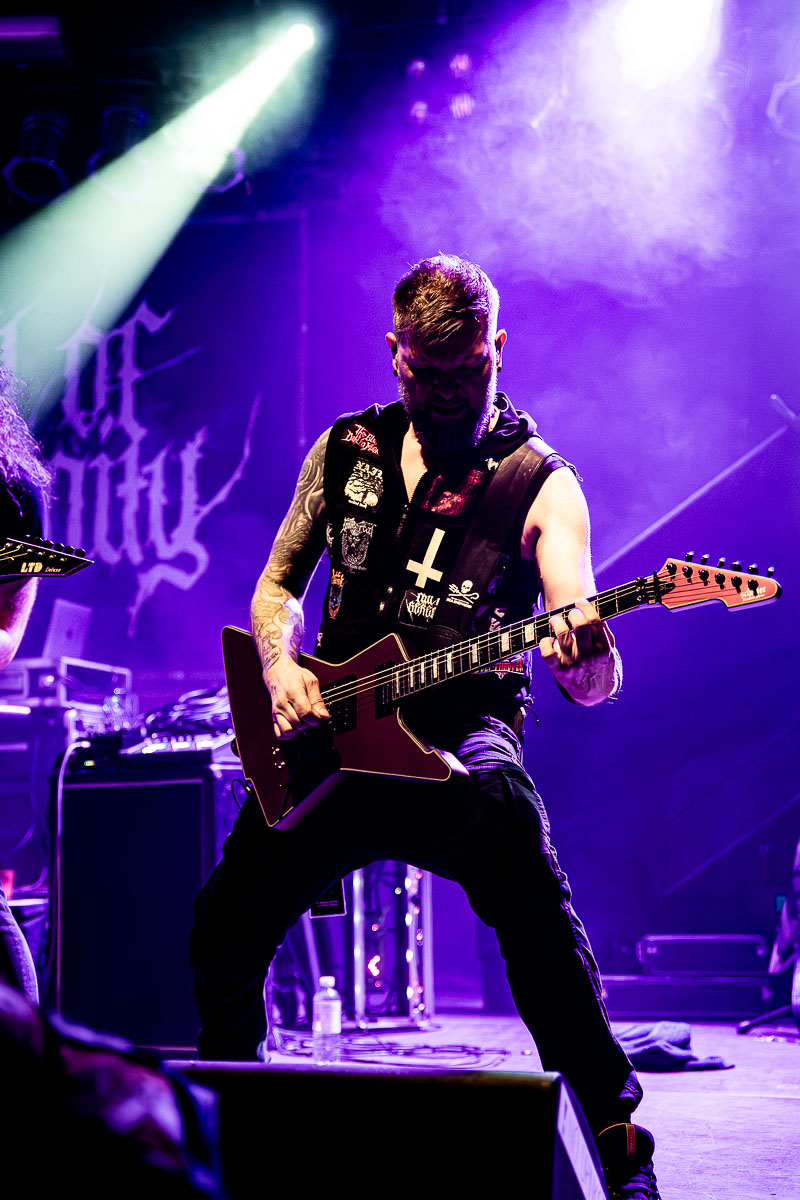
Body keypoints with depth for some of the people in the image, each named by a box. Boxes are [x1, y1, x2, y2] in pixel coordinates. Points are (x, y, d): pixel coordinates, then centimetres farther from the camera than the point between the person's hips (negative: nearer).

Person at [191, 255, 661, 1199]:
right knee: (223, 931, -4)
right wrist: (280, 666, -5)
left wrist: (585, 658, -36)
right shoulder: (346, 451, 10)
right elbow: (277, 586, 18)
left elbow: (593, 683, -11)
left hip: (460, 737, -4)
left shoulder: (538, 484, -2)